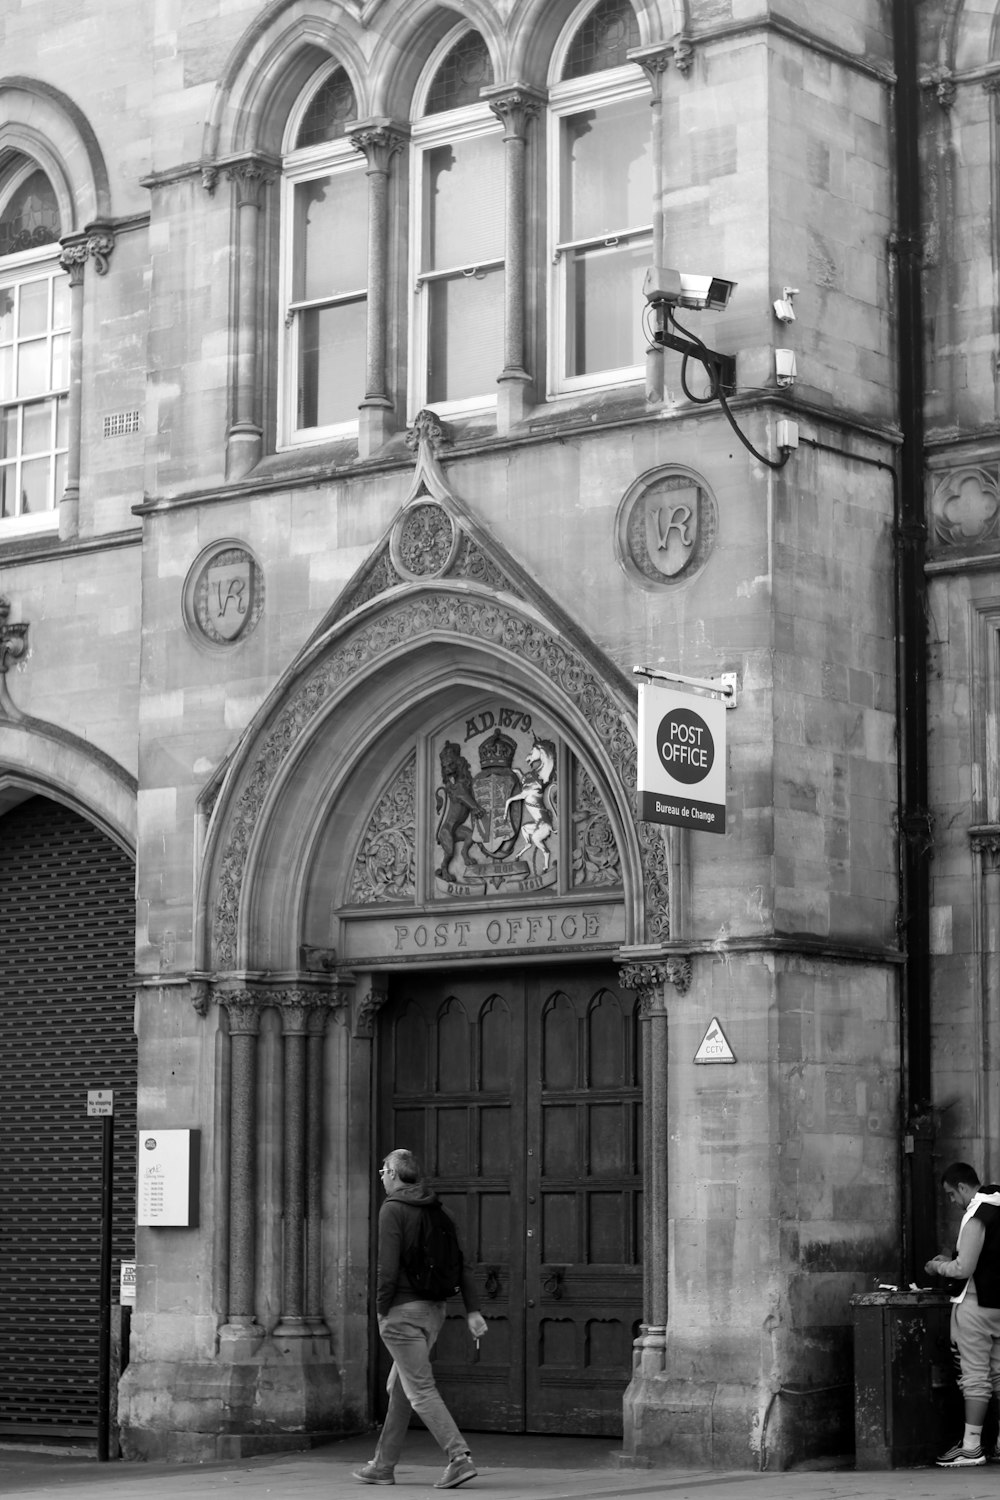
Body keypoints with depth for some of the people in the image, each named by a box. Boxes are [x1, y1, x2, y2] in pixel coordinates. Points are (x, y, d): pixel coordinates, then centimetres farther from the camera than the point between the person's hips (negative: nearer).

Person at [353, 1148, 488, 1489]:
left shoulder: (392, 1209, -11)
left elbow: (388, 1267, -19)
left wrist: (381, 1309, -7)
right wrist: (472, 1310, 5)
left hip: (403, 1311, -8)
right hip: (433, 1309, 8)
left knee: (421, 1391, -8)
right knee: (399, 1387, 18)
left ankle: (459, 1458, -18)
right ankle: (383, 1465, 24)